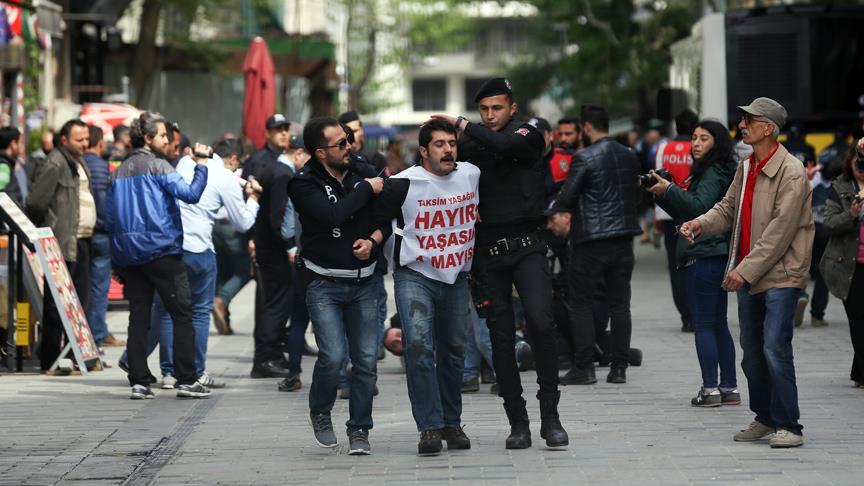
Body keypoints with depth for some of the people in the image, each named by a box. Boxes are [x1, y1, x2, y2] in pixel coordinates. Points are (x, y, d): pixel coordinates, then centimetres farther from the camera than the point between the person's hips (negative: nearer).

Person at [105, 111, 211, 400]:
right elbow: (190, 194, -19)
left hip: (128, 254, 6)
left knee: (138, 317, 7)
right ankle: (186, 381, -5)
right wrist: (202, 165, -9)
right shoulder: (157, 166, -7)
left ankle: (138, 382, 2)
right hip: (161, 251, -6)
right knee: (182, 314, -1)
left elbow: (110, 219, 14)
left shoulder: (119, 172, 13)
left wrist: (118, 262, 18)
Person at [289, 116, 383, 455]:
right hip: (324, 284, -4)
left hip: (362, 283, 4)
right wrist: (366, 190, -14)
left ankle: (359, 430, 12)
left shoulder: (364, 173, 5)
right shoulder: (304, 184, -9)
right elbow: (332, 215, -24)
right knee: (333, 355, -15)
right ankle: (320, 413, 12)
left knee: (366, 360, 0)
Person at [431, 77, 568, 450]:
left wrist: (460, 124, -15)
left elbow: (504, 146, -21)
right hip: (487, 251, 3)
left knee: (541, 322, -18)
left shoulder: (527, 136, 0)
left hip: (526, 247, -3)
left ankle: (550, 415, -10)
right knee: (501, 337, 3)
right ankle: (518, 423, 10)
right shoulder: (469, 147, 10)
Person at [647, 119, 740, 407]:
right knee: (718, 324, 12)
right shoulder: (704, 172, 20)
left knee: (703, 324, -7)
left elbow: (700, 207, -22)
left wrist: (669, 189, -23)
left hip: (704, 257, -10)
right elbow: (683, 214, 22)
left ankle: (710, 389, -7)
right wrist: (662, 195, 8)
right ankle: (729, 388, 15)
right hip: (716, 256, 10)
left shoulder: (714, 173, -10)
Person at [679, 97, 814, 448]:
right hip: (747, 275, 8)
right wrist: (701, 224, -5)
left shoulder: (791, 173, -15)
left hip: (780, 275, -8)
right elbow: (728, 208, 17)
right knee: (751, 350, 13)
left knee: (775, 347, -14)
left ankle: (788, 426, -8)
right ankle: (765, 418, 26)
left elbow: (780, 231, -19)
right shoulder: (746, 168, 12)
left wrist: (746, 270, -21)